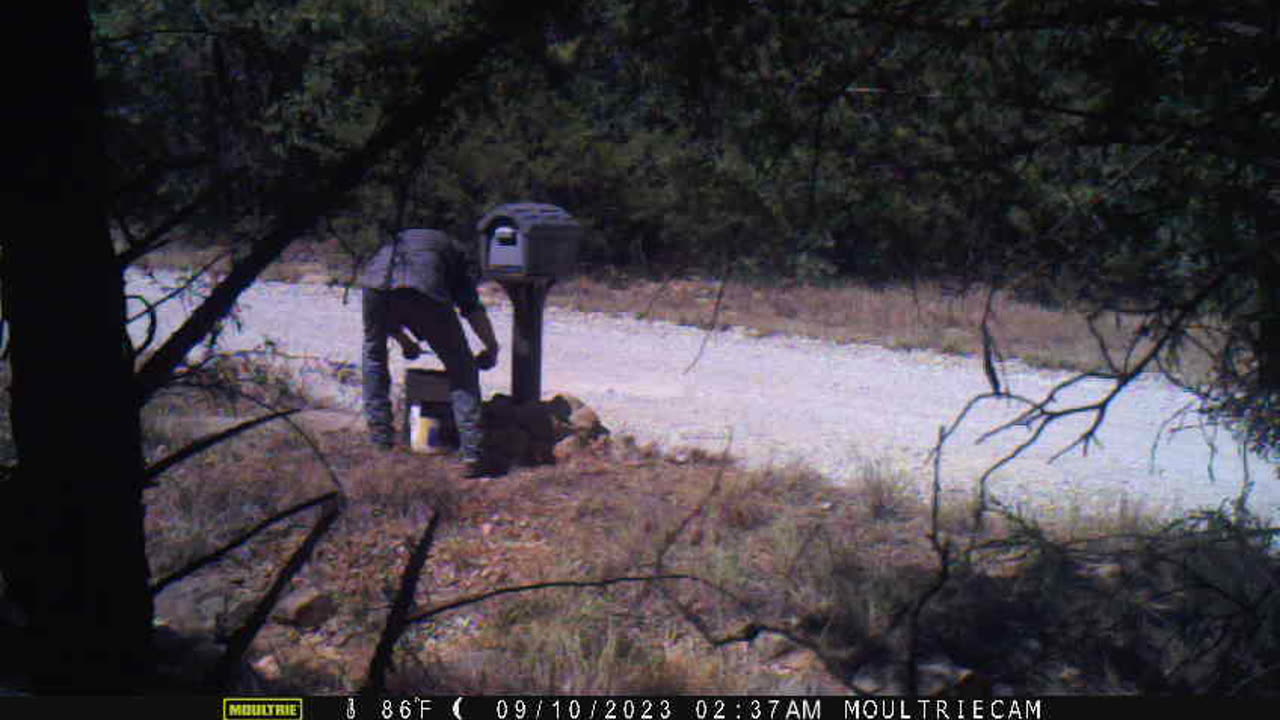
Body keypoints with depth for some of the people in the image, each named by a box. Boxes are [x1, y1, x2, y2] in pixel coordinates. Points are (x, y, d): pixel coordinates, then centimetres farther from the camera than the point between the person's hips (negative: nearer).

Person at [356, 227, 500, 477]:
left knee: (374, 353, 31)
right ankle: (471, 452, 3)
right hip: (424, 287, -2)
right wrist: (492, 348, 37)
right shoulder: (451, 249, 36)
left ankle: (380, 434, 30)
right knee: (461, 368, 11)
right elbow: (473, 309, 25)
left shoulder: (393, 242, 44)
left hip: (376, 283, 3)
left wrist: (404, 341, 58)